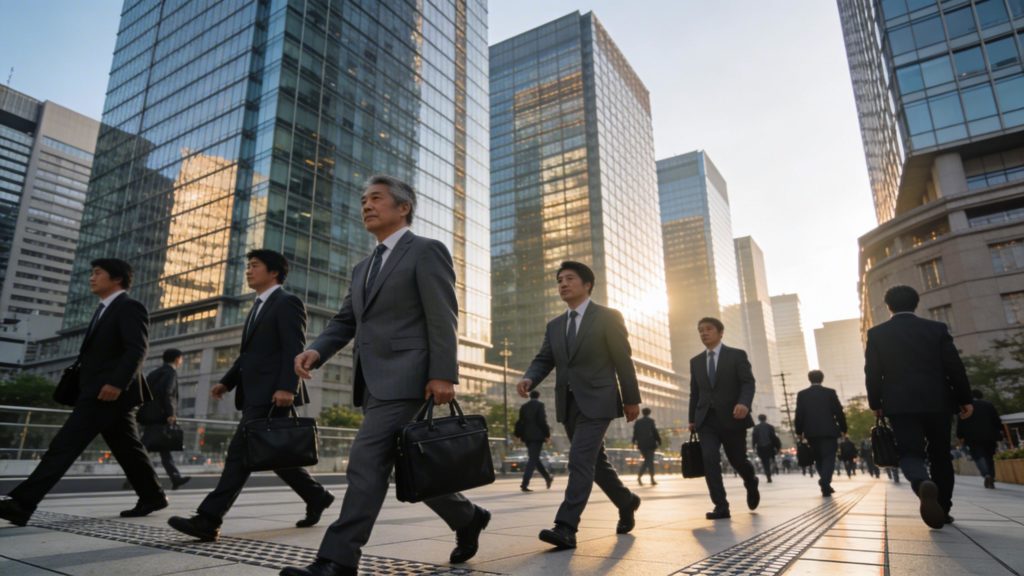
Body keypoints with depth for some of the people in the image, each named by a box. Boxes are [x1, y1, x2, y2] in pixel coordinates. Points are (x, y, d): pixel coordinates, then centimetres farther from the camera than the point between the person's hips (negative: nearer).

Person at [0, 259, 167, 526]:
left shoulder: (130, 307, -8)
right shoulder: (105, 310, 23)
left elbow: (137, 349, -21)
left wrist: (117, 382, -30)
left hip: (109, 391, -10)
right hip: (99, 391, 10)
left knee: (65, 444, -11)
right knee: (127, 448, 11)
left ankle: (22, 503, -10)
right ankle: (152, 496, 17)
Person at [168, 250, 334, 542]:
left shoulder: (288, 302, -5)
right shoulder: (258, 306, 24)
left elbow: (294, 349, -16)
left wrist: (287, 387, -26)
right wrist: (227, 381, 12)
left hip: (273, 393, -10)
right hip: (255, 394, 10)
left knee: (241, 452, -11)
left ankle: (208, 520, -9)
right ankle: (317, 497, 22)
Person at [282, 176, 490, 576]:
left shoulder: (426, 251, 0)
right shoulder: (363, 268, 24)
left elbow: (443, 318, -10)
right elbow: (345, 321, 19)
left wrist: (443, 375, -18)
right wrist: (316, 351, -1)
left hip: (404, 378, -8)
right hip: (373, 383, 8)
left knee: (366, 462, -13)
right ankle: (467, 518, 30)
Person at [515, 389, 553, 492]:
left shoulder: (523, 406, 11)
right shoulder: (539, 405, -5)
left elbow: (520, 421, 11)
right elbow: (542, 421, -12)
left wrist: (518, 434, 15)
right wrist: (547, 434, -7)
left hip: (527, 436, 6)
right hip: (537, 436, -6)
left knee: (535, 458, 18)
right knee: (533, 459, -5)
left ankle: (548, 478, 30)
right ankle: (524, 484, -14)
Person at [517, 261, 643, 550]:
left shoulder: (608, 317, -2)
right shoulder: (554, 325, 12)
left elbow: (623, 360, -3)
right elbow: (544, 360, 7)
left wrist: (632, 399, -3)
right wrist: (529, 378, -14)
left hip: (597, 400, -6)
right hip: (568, 403, 6)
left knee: (580, 459, -16)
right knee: (595, 461, 15)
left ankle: (565, 527, -14)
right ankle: (626, 501, 37)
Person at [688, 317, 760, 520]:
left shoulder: (737, 355, 1)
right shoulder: (696, 361, 13)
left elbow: (748, 382, -9)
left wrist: (744, 403, -28)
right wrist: (692, 418, 13)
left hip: (732, 417, -3)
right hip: (707, 420, 3)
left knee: (738, 460, 8)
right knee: (709, 460, -13)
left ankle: (751, 484, 41)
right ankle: (721, 507, -9)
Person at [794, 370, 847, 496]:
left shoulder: (802, 394, 2)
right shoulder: (830, 392, 0)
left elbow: (799, 415, 0)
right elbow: (839, 412, -1)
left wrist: (799, 432, 8)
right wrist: (843, 429, 9)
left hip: (811, 432, 2)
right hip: (829, 431, -2)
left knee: (819, 459, 15)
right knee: (829, 458, 0)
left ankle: (825, 485, 17)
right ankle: (825, 483, -19)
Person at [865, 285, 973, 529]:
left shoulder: (877, 333, 0)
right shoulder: (937, 328, 5)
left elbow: (872, 373, -1)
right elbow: (955, 366, 2)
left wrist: (876, 404, 8)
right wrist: (965, 399, 9)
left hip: (900, 404, -2)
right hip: (937, 402, 2)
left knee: (910, 453, -2)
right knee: (940, 456, 15)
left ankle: (923, 485, -33)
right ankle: (943, 510, 18)